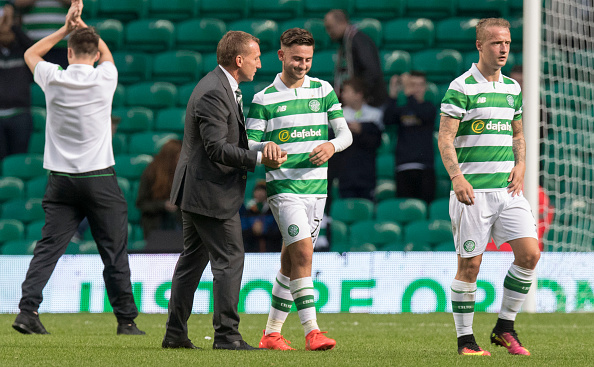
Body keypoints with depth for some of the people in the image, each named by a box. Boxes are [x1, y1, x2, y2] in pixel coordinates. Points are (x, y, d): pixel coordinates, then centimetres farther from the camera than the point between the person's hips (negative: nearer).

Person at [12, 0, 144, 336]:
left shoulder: (54, 79, -2)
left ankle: (28, 310, -12)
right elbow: (106, 52, 21)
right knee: (115, 252, 5)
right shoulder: (105, 78, -4)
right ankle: (126, 320, 9)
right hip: (101, 180, -1)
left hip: (61, 181, 2)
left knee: (48, 248, 1)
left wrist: (66, 29, 20)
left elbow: (30, 54, 21)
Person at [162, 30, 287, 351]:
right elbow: (217, 148, -24)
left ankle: (175, 333, 17)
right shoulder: (214, 93, -20)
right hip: (211, 192, -11)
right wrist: (260, 159, -24)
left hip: (194, 191, 11)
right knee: (229, 259, -7)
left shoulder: (222, 87, 15)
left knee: (193, 259, 13)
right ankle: (226, 334, -7)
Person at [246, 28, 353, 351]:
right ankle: (311, 332, -21)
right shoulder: (264, 99, -2)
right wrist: (264, 147, -26)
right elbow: (247, 144, -3)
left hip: (316, 187, 4)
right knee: (303, 254, -18)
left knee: (290, 261, 8)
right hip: (283, 187, -4)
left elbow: (345, 133, 9)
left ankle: (272, 333, 16)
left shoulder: (323, 90, 8)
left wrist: (331, 146, -13)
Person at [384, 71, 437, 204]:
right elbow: (387, 120, -6)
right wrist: (393, 95, -15)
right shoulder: (401, 109, 13)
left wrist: (408, 94, -20)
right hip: (403, 168, 1)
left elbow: (423, 115, -13)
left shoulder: (430, 108, 9)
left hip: (425, 168, -1)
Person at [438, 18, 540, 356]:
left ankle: (505, 328, 8)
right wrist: (457, 177, -23)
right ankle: (465, 339, 9)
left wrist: (520, 166, 6)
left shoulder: (513, 88, 13)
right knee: (470, 265, -2)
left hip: (507, 188, 6)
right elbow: (445, 139, -10)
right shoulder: (461, 88, -6)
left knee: (530, 253, -6)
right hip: (472, 191, -5)